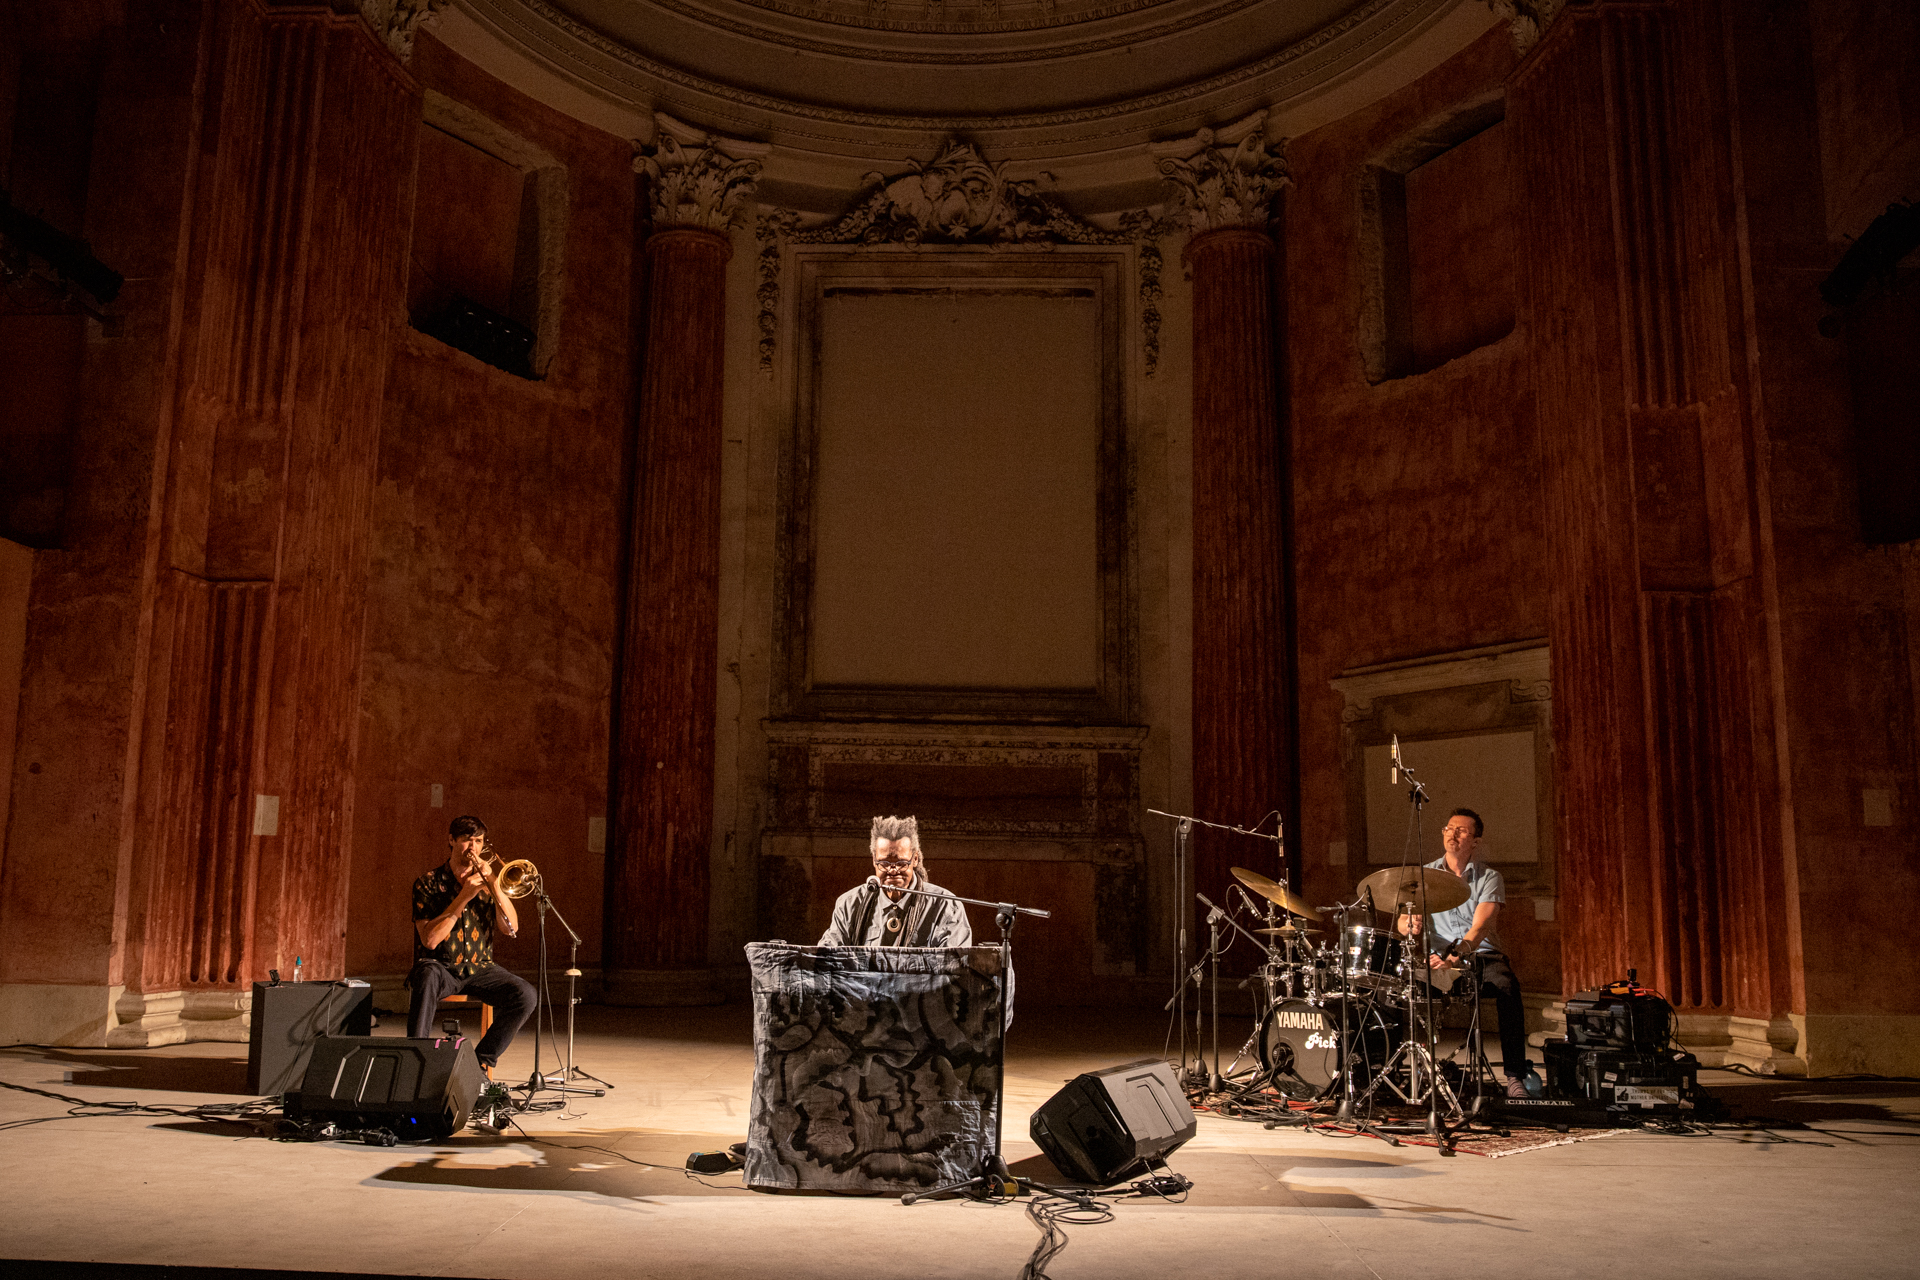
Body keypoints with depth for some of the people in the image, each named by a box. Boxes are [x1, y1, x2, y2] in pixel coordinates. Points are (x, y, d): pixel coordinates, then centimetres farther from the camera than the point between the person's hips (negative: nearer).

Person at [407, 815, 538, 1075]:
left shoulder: (487, 881, 10)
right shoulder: (429, 883, 0)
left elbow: (511, 928, -3)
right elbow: (429, 940, -13)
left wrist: (495, 885, -14)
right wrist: (463, 898, -18)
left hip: (479, 968, 3)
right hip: (441, 966, -3)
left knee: (525, 995, -23)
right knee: (428, 978, -39)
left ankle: (481, 1062, -9)